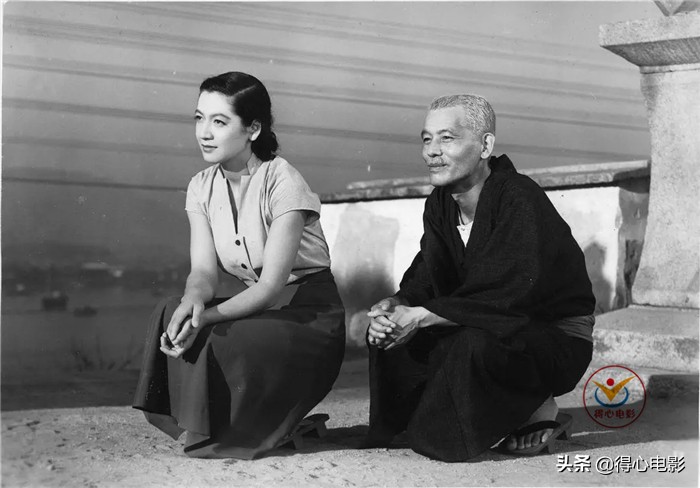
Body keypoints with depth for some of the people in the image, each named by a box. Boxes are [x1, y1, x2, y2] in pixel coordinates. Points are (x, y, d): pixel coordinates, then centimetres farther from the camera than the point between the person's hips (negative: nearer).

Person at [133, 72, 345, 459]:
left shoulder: (282, 182, -18)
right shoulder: (201, 187, 2)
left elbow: (271, 285, -23)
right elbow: (203, 270, -7)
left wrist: (207, 317, -36)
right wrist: (195, 299, -31)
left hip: (310, 316, -6)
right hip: (257, 310, 6)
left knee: (217, 340, -30)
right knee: (172, 315, -20)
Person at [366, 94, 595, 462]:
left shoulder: (520, 200, -24)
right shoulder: (440, 203, 2)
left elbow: (510, 296, -32)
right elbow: (427, 279, -1)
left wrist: (422, 316, -34)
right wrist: (395, 306, -24)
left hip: (559, 338, -8)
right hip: (507, 331, 8)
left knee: (476, 343, -38)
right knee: (388, 331, -5)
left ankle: (542, 414, -7)